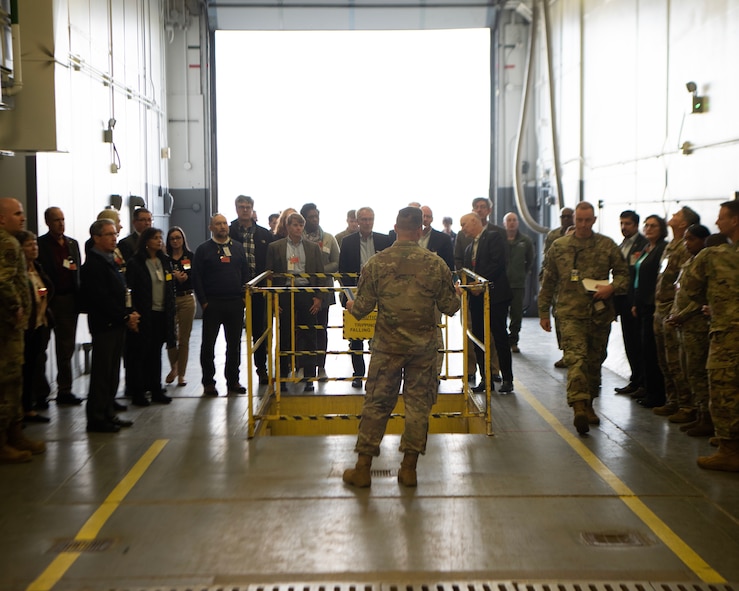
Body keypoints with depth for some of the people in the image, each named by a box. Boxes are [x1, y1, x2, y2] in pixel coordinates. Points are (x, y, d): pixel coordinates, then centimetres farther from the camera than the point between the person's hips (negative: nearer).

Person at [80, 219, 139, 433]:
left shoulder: (111, 261, 17)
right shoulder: (93, 264, -12)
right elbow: (102, 299, -18)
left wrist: (130, 313, 4)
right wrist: (125, 317, -14)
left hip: (118, 324, 9)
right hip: (104, 325, -9)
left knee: (112, 372, 12)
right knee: (102, 372, -5)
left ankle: (108, 414, 19)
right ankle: (96, 419, 1)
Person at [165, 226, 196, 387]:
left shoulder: (191, 257, 5)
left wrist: (185, 277, -17)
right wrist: (175, 277, -19)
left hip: (187, 300, 0)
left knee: (184, 339, 3)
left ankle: (181, 374, 12)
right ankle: (173, 367, 25)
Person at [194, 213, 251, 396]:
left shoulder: (237, 247, 11)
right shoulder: (203, 249, 1)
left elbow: (245, 274, 12)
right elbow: (196, 278, -2)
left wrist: (244, 296, 2)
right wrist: (204, 302, -8)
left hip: (235, 304, 3)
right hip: (212, 304, -3)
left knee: (234, 344, 8)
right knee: (208, 344, 1)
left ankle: (233, 380, 18)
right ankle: (208, 382, 10)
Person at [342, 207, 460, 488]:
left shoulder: (376, 263, -6)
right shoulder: (436, 264, -6)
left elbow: (361, 308, -2)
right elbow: (450, 306, 0)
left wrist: (350, 306, 21)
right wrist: (454, 297, 23)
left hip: (387, 345, 0)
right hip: (424, 346, 0)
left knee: (376, 403, 7)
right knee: (418, 404, 9)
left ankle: (363, 468, 12)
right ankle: (409, 468, 14)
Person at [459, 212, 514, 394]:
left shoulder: (494, 237, -3)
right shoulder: (469, 248, 21)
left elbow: (498, 262, -15)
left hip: (494, 295, -7)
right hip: (476, 297, 7)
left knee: (500, 337, -3)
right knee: (479, 338, 5)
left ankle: (507, 379, 4)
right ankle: (485, 378, 12)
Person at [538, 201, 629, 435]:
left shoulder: (607, 245, 7)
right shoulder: (558, 246, 7)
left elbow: (623, 273, 10)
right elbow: (548, 282, 12)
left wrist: (612, 287, -12)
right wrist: (544, 312, 11)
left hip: (600, 313, 2)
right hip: (571, 313, -2)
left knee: (595, 361, 10)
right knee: (576, 358, -17)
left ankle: (588, 405, 25)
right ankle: (579, 407, -26)